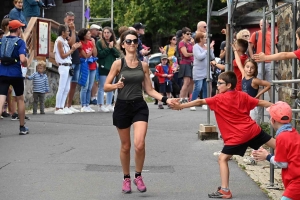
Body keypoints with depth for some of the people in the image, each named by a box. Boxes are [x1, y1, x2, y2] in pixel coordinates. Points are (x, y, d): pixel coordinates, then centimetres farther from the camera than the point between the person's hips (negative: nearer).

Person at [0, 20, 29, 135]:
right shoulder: (20, 42, -7)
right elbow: (22, 59, -19)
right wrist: (25, 64, 2)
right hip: (16, 74, -3)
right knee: (20, 99, 16)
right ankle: (22, 127, 26)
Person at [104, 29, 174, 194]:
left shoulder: (143, 65, 4)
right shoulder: (118, 64, -5)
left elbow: (149, 90, 8)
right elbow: (105, 87, -6)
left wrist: (165, 99, -4)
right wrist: (116, 86, -26)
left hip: (139, 106, 1)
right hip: (122, 107, -1)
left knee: (140, 144, -15)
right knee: (125, 146, 9)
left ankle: (138, 177, 8)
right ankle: (126, 179, 29)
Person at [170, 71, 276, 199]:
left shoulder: (219, 99, -8)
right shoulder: (242, 95, 8)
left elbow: (200, 102, -12)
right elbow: (260, 102, 13)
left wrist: (181, 106, -12)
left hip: (237, 137, -6)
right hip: (253, 130, 6)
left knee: (223, 159, 2)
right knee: (277, 145, 17)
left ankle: (225, 191, -4)